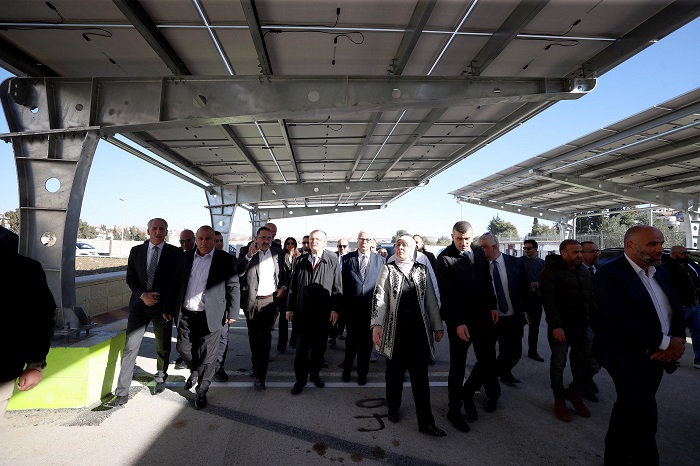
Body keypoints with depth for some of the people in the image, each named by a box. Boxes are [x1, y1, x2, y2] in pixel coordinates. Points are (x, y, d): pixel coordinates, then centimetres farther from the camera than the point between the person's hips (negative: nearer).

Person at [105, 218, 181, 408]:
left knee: (163, 348, 15)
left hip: (163, 306, -1)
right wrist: (142, 295, -13)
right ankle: (122, 393, 12)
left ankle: (160, 378, 38)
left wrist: (170, 306, -9)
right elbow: (130, 278, 3)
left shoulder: (175, 253, -5)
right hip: (139, 305, 2)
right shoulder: (136, 251, 3)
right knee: (130, 348, 1)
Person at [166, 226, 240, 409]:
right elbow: (177, 284, 12)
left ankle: (202, 390, 25)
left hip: (210, 317, -4)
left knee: (207, 356, 5)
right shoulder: (187, 257, 6)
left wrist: (232, 312, -5)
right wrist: (170, 308, 12)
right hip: (185, 314, 4)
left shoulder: (225, 259, -7)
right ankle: (195, 371, 47)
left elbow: (233, 287, -5)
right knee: (184, 348, 16)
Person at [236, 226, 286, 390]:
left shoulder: (277, 253, 3)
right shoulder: (247, 254, -3)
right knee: (253, 336, 17)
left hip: (269, 300, 0)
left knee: (265, 336, -3)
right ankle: (256, 363, 40)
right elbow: (238, 272, -17)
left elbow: (282, 272, 15)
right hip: (251, 301, 1)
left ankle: (260, 375, 4)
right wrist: (249, 255, -28)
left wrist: (283, 286, -1)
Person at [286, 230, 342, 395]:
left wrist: (335, 309, -9)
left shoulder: (332, 260, -2)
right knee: (302, 345, 6)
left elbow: (337, 286, -4)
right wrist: (290, 308, 4)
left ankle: (315, 373, 33)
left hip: (323, 312, -1)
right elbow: (293, 286, 7)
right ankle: (300, 378, 21)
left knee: (319, 344, 13)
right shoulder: (301, 261, 6)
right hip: (303, 311, 1)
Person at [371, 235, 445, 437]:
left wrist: (438, 327, 8)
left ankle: (426, 421, 15)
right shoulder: (388, 270, 2)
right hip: (395, 331, -1)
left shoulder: (422, 271, 7)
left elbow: (431, 300, 9)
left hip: (419, 331, 1)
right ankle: (393, 408, 34)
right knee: (394, 372, 12)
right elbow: (379, 297, -5)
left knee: (420, 376, 5)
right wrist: (376, 325, -14)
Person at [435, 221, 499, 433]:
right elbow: (448, 294, -16)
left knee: (488, 361, 11)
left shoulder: (479, 252, 7)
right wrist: (458, 323, -18)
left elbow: (487, 281, 16)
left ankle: (467, 394, 34)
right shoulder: (444, 258, -12)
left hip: (483, 315, 6)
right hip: (459, 321, -6)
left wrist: (493, 306, 8)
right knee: (458, 366, 5)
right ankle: (454, 409, 21)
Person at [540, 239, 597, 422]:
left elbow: (590, 299, 15)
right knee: (558, 365, 6)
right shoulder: (551, 271, -11)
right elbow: (549, 301, -17)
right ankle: (559, 400, 25)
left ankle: (573, 392, 31)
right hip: (561, 328, -6)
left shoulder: (584, 271, 10)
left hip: (584, 326, 6)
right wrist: (555, 326, -23)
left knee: (592, 363, 7)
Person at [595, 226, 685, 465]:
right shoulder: (611, 273, -18)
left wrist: (677, 341, -11)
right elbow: (620, 319, -25)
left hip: (657, 358, 8)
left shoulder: (661, 273, 9)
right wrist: (665, 342, -18)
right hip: (629, 358, -8)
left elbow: (676, 312, 7)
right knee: (644, 417, -1)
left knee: (629, 410, 21)